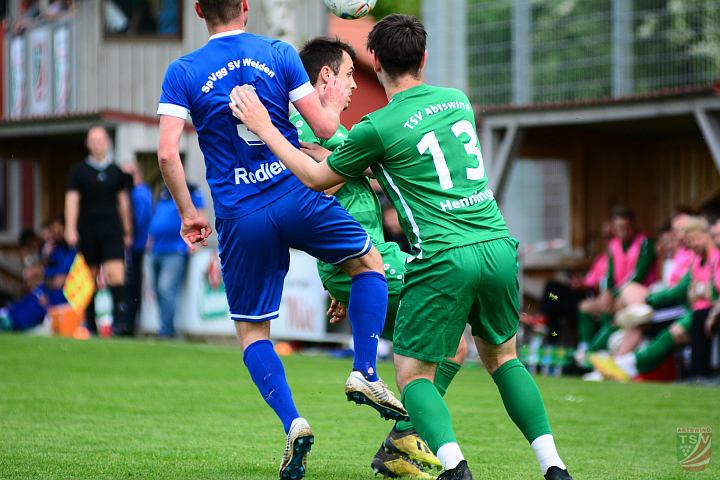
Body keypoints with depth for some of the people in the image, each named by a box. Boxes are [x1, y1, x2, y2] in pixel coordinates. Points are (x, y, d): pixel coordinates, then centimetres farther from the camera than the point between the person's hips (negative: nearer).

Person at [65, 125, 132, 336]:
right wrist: (70, 228, -14)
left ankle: (119, 319, -20)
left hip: (112, 231, 0)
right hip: (87, 232, 0)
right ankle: (90, 324, 14)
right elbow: (72, 200, -2)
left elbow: (123, 201, 14)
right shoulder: (78, 172, 4)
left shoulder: (117, 172, 9)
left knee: (116, 273, -15)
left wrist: (127, 231, 13)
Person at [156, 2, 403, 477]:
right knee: (370, 264, 23)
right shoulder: (279, 54, 0)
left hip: (241, 219, 0)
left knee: (252, 331, 13)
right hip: (298, 195, 0)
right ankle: (365, 373, 8)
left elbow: (167, 153, -9)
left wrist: (188, 213, 4)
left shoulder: (182, 72, 0)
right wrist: (335, 102, 24)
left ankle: (293, 424, -5)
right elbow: (324, 127, 1)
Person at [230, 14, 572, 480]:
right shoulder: (458, 101, 13)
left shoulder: (379, 127, -5)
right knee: (502, 357, 24)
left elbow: (316, 178, 10)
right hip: (499, 246, 6)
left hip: (445, 259, -6)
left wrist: (264, 128, 17)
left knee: (413, 374, 6)